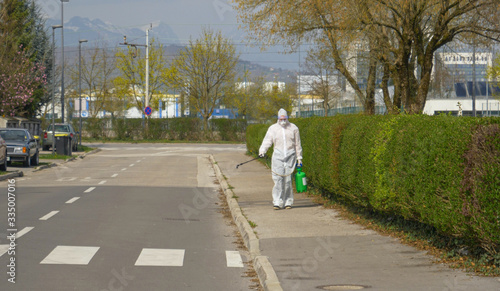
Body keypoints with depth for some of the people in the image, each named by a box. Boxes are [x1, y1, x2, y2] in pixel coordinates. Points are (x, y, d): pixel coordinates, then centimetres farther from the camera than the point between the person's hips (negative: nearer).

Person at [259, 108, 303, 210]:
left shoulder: (293, 128, 9)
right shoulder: (273, 128, 8)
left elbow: (297, 144, 13)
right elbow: (267, 141, 0)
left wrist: (299, 158, 12)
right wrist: (262, 151, -17)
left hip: (290, 156, 0)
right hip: (278, 156, 0)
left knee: (288, 179, -4)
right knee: (278, 179, -9)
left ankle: (288, 202, 6)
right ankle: (277, 202, -8)